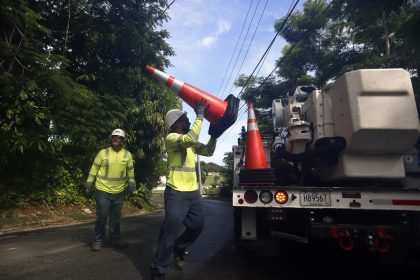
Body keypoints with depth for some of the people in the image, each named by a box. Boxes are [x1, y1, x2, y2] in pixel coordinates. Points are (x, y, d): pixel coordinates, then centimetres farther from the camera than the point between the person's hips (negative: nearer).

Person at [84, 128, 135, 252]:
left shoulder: (127, 155, 2)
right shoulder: (103, 153, -5)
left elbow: (130, 171, 11)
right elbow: (94, 169, -1)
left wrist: (131, 183, 3)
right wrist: (88, 185, -3)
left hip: (119, 192, 3)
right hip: (103, 191, -3)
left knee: (116, 218, 13)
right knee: (102, 217, 2)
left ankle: (116, 239, 27)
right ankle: (98, 241, 19)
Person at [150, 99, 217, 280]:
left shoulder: (190, 142, 15)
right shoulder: (171, 138, -11)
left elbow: (208, 151, 16)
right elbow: (190, 139, -29)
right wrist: (200, 115, -21)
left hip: (193, 192, 8)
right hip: (176, 193, -8)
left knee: (197, 227, 17)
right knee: (170, 232, -1)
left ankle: (179, 248, 42)